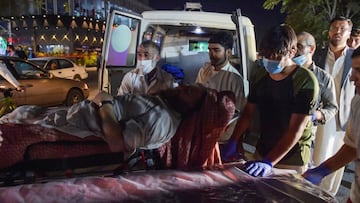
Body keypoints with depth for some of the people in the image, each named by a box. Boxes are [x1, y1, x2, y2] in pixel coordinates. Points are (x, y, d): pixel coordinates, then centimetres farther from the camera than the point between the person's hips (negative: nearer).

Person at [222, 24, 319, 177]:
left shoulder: (306, 81, -18)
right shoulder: (260, 75, -1)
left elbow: (295, 130, -23)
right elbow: (248, 113, 6)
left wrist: (269, 162, -30)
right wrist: (232, 143, -6)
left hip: (291, 161, -5)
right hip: (261, 153, 5)